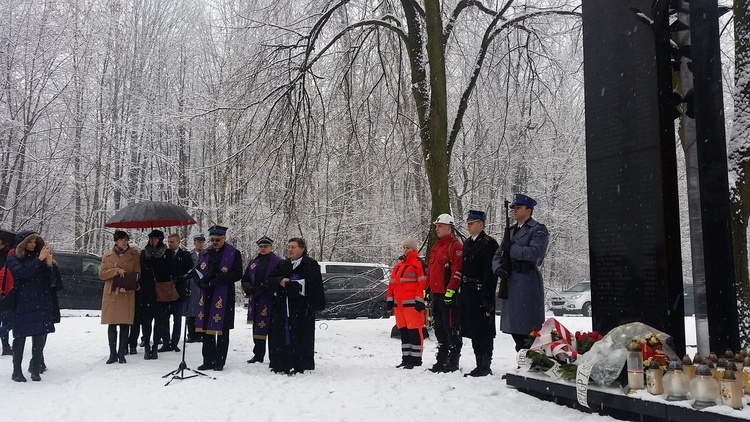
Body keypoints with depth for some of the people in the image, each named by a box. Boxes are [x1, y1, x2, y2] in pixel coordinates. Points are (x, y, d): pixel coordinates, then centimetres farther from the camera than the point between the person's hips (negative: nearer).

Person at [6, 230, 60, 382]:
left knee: (40, 337, -1)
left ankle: (36, 369, 5)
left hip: (42, 303, 3)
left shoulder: (38, 257, 13)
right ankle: (17, 371, 5)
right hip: (23, 304, -3)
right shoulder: (14, 258, 3)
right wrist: (39, 259, -20)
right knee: (20, 337, -1)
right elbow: (22, 273, -18)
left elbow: (52, 281, 7)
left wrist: (49, 264, -8)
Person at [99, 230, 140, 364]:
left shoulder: (134, 255, 6)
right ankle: (113, 354, 11)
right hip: (111, 294, 1)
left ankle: (121, 353, 8)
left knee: (125, 325, 0)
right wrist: (116, 270, -14)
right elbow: (102, 274, 2)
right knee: (112, 325, 2)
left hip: (127, 294, -1)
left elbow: (136, 274, 2)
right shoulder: (107, 255, 9)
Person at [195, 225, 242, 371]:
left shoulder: (233, 253, -1)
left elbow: (237, 274, -6)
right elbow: (198, 272, 18)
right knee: (206, 329, 7)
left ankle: (219, 362, 9)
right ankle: (208, 361, 15)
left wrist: (220, 278, -19)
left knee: (222, 330, 1)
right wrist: (202, 281, -4)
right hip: (207, 295, 5)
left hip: (224, 297, -4)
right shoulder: (205, 254, 14)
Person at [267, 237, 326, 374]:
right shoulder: (282, 265, 19)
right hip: (282, 307, 6)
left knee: (299, 337, -6)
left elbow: (315, 284, -9)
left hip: (301, 308, -6)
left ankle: (299, 366, -1)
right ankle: (282, 364, 11)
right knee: (280, 336, 4)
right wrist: (280, 281, -7)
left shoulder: (311, 264, 0)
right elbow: (271, 280, 14)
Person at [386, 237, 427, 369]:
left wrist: (419, 301, -16)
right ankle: (406, 358, 19)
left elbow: (423, 283, -11)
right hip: (398, 304, 8)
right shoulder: (398, 265, 20)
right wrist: (389, 300, 16)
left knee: (414, 331, -6)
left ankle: (416, 359, -1)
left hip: (411, 303, -8)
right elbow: (392, 284, 21)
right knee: (403, 332, 12)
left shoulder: (418, 263, -5)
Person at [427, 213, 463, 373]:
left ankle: (453, 361, 2)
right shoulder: (436, 247, 20)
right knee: (439, 328, 14)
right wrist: (428, 289, 21)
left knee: (451, 328, -4)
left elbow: (457, 270, -17)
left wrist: (450, 290, -22)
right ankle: (442, 360, 22)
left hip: (449, 295, -9)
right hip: (436, 294, 9)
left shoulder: (455, 246, -9)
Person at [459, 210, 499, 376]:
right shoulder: (467, 243, 16)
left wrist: (487, 297, -20)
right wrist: (462, 293, 12)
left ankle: (485, 367, 6)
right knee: (473, 330, 12)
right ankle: (480, 366, 20)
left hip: (481, 294, -8)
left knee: (483, 332, -2)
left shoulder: (489, 244, -9)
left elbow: (490, 272, -16)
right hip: (468, 293, 8)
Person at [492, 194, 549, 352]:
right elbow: (497, 255, 16)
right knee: (514, 327, 12)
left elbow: (534, 253, -19)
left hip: (528, 282, -8)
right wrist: (498, 268, -5)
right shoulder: (511, 230, 20)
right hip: (511, 282, 8)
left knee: (529, 329, -7)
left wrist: (511, 249, -10)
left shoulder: (538, 229, -3)